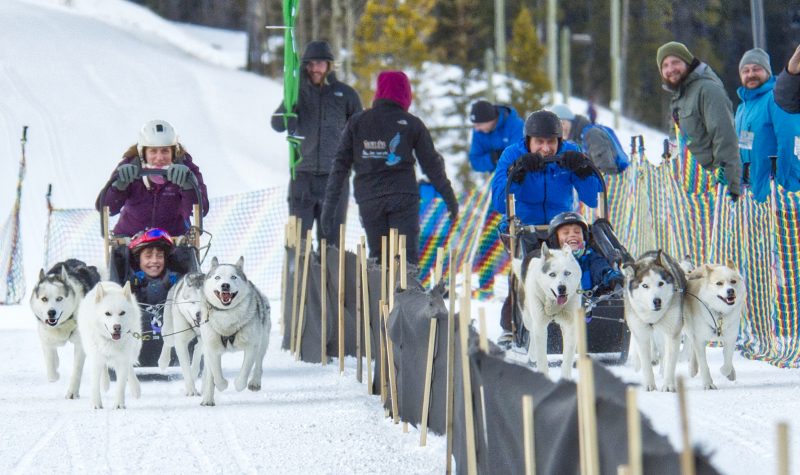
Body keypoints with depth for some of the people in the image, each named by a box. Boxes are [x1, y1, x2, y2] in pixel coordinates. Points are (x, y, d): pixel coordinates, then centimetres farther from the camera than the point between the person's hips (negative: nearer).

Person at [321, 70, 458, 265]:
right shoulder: (411, 124, 3)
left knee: (377, 257, 9)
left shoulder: (357, 122, 7)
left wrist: (329, 205, 8)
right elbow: (431, 164, 6)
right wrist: (449, 198, 15)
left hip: (369, 201, 2)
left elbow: (340, 164, 6)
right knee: (407, 257, -3)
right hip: (403, 198, -2)